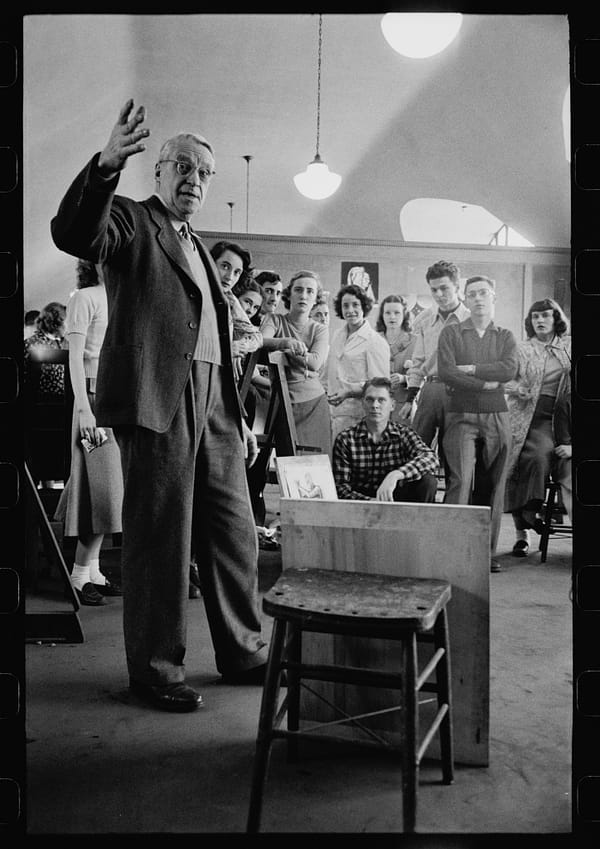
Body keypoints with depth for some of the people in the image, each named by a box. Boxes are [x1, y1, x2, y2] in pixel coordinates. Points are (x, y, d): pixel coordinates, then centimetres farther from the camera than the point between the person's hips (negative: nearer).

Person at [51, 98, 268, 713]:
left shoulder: (197, 247, 25)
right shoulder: (132, 221, 3)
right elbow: (72, 234, -20)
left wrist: (238, 415, 20)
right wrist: (107, 165, -35)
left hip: (212, 401, 8)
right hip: (157, 398, -8)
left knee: (235, 534, 11)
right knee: (160, 540, -2)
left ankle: (243, 655, 25)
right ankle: (155, 671, 11)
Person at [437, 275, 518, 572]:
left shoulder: (506, 337, 12)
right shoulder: (451, 332, 5)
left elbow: (510, 370, -8)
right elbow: (446, 373, -9)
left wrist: (470, 369, -11)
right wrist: (486, 384, -9)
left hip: (496, 418, 3)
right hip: (462, 416, -3)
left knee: (493, 485, 5)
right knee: (460, 479, -15)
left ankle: (487, 550, 12)